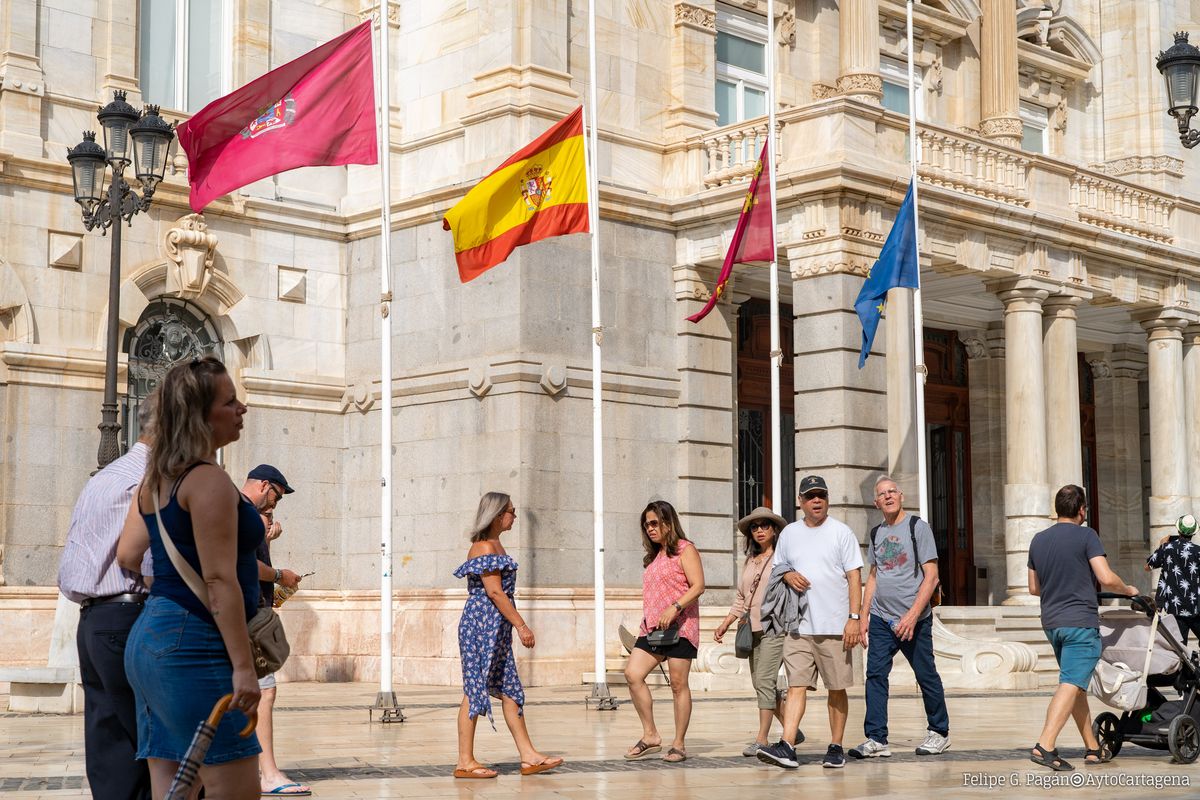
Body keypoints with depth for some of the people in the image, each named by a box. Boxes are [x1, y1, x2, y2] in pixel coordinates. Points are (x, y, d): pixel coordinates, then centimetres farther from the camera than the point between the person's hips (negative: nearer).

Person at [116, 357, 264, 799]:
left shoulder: (156, 479, 15)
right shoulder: (209, 480, -13)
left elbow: (127, 556, 23)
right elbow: (219, 580, -18)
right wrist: (242, 665, -18)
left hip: (150, 641, 10)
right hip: (191, 645, -10)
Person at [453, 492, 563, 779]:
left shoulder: (495, 545, 19)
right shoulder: (485, 547, -13)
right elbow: (494, 592, -18)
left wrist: (519, 625, 20)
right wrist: (521, 625, -16)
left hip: (496, 628, 11)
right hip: (482, 624, -11)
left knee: (510, 690, 8)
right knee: (476, 690, -6)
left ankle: (528, 756, 10)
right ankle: (465, 762, -1)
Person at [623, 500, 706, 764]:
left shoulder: (684, 549, -2)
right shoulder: (653, 556, 21)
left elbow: (698, 586, -12)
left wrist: (674, 608, -22)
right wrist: (648, 621, 16)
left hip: (679, 626, -7)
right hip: (652, 628, 7)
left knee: (678, 684, -3)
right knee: (632, 674, -8)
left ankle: (679, 744, 4)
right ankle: (650, 736, -1)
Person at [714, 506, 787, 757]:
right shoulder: (750, 561, 17)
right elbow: (740, 597, 19)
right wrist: (725, 624, 14)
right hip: (753, 629, 8)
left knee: (764, 681, -12)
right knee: (760, 683, 8)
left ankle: (762, 740, -8)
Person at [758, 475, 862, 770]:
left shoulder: (841, 532, 2)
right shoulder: (789, 533, 12)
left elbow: (854, 576, -2)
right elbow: (778, 567, 24)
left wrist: (854, 617, -10)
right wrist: (788, 575, -1)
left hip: (835, 625, -2)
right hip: (799, 626, 3)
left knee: (837, 689, 3)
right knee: (796, 685, -6)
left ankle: (836, 747, 12)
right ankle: (787, 746, -14)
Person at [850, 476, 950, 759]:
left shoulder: (918, 527, -4)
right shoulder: (876, 533, 13)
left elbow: (931, 577, -9)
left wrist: (912, 615, -17)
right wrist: (863, 615, 11)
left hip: (914, 620, -4)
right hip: (881, 619, 5)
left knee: (926, 676, 4)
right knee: (875, 675, -6)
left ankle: (939, 733, 20)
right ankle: (876, 740, -7)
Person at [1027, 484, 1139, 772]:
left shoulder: (1038, 540, 12)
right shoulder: (1086, 536, -7)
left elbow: (1034, 588, 18)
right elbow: (1106, 578, -14)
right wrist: (1128, 590, 5)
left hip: (1052, 622, 7)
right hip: (1081, 621, -7)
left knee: (1076, 685, 16)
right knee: (1071, 685, -12)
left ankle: (1093, 748, 21)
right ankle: (1044, 746, -24)